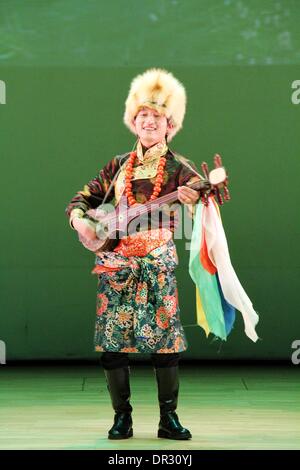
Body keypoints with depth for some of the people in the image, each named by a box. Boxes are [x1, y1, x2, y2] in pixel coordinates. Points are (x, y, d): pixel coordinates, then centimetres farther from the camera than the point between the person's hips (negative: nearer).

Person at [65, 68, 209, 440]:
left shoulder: (178, 168, 2)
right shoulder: (119, 166, 12)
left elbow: (203, 201, -14)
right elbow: (82, 199, 14)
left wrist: (193, 199, -37)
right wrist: (80, 220, -8)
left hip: (156, 262, -3)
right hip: (116, 262, 3)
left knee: (165, 338, -5)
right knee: (111, 341, 0)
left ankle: (168, 419, 6)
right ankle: (121, 418, 10)